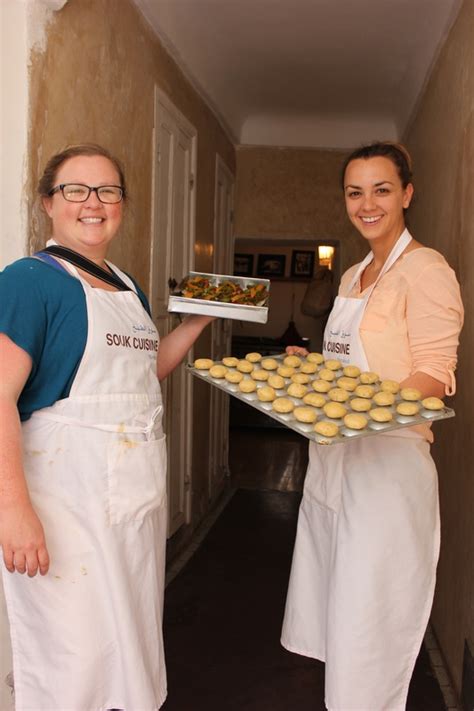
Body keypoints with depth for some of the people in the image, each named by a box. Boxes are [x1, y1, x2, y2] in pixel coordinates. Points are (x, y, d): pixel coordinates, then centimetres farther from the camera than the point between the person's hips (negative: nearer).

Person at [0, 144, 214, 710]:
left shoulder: (128, 287, 12)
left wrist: (198, 320, 12)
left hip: (139, 492, 8)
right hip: (66, 496, -7)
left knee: (131, 646, 19)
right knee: (73, 657, 4)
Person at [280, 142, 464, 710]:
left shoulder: (425, 269, -9)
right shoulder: (353, 278, 16)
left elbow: (433, 376, -16)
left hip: (387, 464, -8)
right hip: (332, 460, 8)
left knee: (368, 629, 4)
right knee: (333, 615, 18)